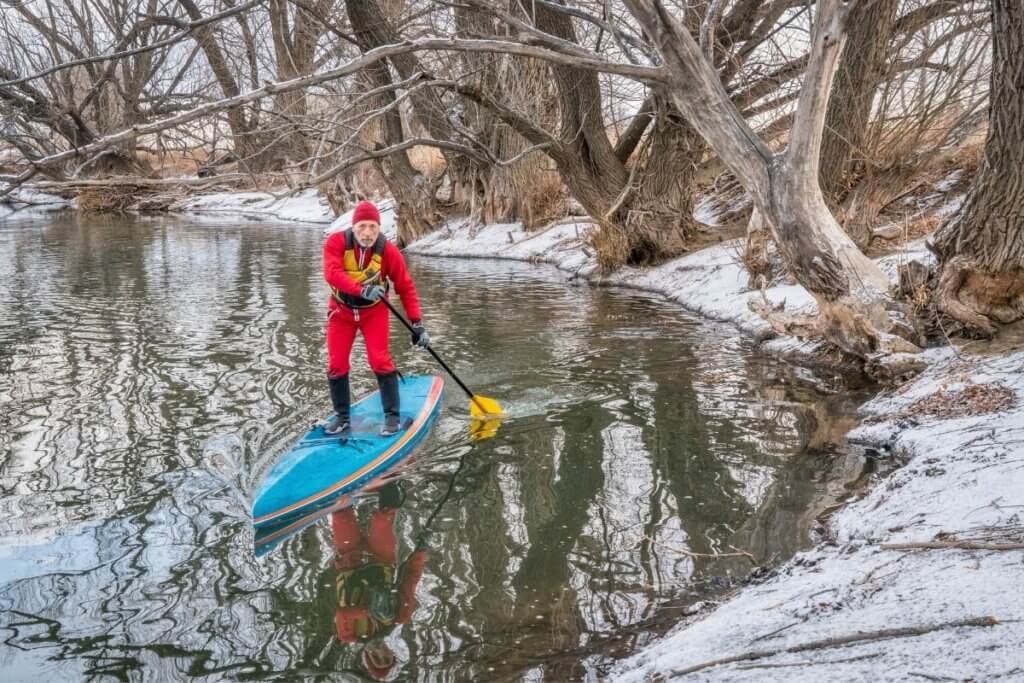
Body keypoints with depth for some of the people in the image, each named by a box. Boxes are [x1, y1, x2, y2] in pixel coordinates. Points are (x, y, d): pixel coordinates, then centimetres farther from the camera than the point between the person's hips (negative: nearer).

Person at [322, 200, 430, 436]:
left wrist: (417, 323, -18)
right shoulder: (335, 243, -20)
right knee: (336, 364, 2)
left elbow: (406, 288, -12)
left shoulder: (389, 251, -18)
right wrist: (361, 289, -50)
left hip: (374, 312, -1)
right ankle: (342, 416, 18)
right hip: (341, 311, 1)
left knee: (380, 361, -13)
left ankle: (392, 416, -2)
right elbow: (331, 272, -35)